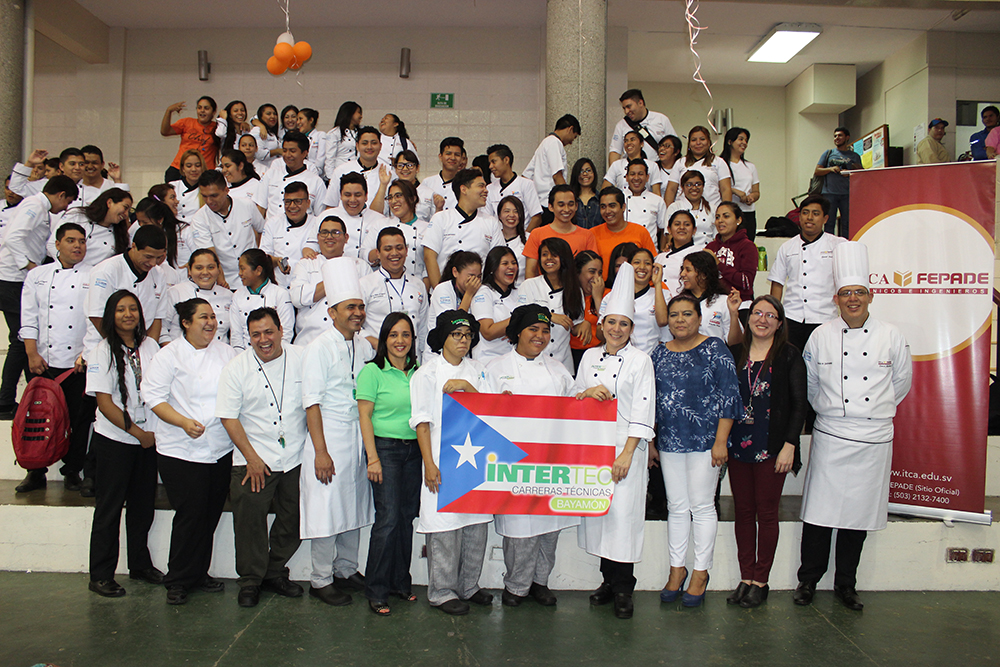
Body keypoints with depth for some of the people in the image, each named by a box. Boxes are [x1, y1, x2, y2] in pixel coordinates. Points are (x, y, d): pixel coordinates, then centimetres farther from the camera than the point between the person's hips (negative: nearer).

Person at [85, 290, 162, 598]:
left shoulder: (150, 346, 5)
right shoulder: (104, 351, -8)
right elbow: (104, 403, -10)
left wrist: (157, 430, 1)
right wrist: (136, 431, -10)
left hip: (148, 439, 4)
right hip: (114, 440, -4)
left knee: (143, 504, 13)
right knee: (110, 507, 3)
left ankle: (140, 564, 28)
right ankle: (101, 575, 14)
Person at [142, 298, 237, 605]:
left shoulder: (226, 352, 9)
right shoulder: (169, 355, -4)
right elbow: (154, 396, -10)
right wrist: (183, 422, -22)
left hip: (221, 450, 5)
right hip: (181, 450, -5)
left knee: (211, 514, 11)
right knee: (190, 514, -6)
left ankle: (199, 573, 27)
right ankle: (178, 580, 12)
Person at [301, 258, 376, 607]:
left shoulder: (365, 346, 9)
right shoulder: (320, 348, -9)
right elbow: (312, 402, -13)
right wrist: (321, 451, -17)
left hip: (360, 437, 6)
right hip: (330, 437, -6)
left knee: (354, 507, 13)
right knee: (327, 510, 0)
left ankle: (347, 571, 28)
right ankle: (321, 580, 14)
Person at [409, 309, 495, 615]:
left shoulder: (476, 369, 13)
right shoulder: (427, 372, -2)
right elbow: (422, 423, -6)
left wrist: (467, 387, -12)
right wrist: (429, 465, -13)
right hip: (444, 459, -5)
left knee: (477, 524, 10)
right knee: (445, 526, -1)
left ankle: (468, 586, 26)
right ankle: (442, 591, 14)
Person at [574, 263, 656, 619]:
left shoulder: (640, 360, -2)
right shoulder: (590, 356, 11)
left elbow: (642, 412, -7)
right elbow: (573, 399, 14)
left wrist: (627, 454, -14)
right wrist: (588, 392, -9)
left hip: (626, 446, -4)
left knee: (623, 512, -6)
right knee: (597, 508, 6)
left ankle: (623, 588, 7)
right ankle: (608, 579, 22)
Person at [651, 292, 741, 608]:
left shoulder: (714, 349, -5)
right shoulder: (661, 353, 9)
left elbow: (728, 396, -8)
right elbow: (651, 400, 13)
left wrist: (720, 441, -12)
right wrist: (650, 442, 11)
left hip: (704, 441, -4)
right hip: (669, 441, 4)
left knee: (702, 507, 3)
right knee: (676, 507, 10)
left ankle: (701, 573, 15)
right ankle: (677, 569, 22)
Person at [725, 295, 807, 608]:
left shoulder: (789, 356, -1)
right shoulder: (735, 354, 8)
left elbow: (799, 404, -3)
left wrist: (789, 445, -10)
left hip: (771, 448, -3)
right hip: (738, 445, 3)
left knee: (766, 513, 4)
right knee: (743, 511, 9)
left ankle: (760, 580, 15)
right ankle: (746, 577, 19)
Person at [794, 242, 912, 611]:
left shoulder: (891, 337, 0)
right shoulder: (821, 336, -1)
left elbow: (901, 383, 13)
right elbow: (810, 384, 12)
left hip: (874, 438, 1)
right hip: (830, 435, -1)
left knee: (859, 512, 8)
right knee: (820, 511, 1)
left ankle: (846, 584, 23)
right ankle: (808, 579, 16)